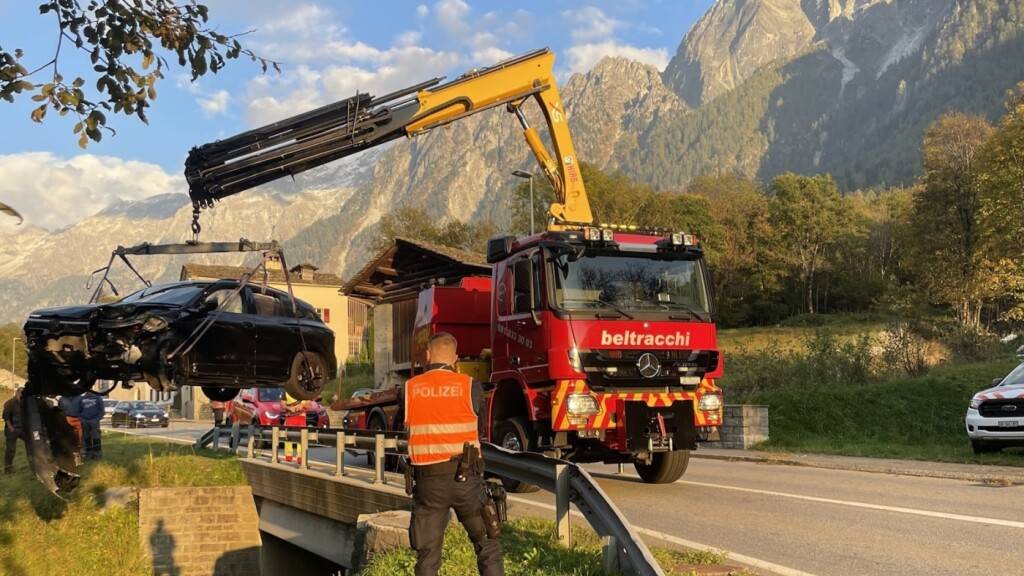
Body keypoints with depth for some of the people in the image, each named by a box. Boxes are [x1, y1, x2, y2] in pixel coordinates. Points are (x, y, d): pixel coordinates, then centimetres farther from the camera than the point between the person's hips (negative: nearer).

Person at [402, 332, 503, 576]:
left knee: (427, 555, 9)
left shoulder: (408, 389, -1)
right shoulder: (470, 386, -4)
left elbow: (405, 427, 10)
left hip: (427, 481, 1)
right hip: (465, 478, -1)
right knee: (487, 546, 12)